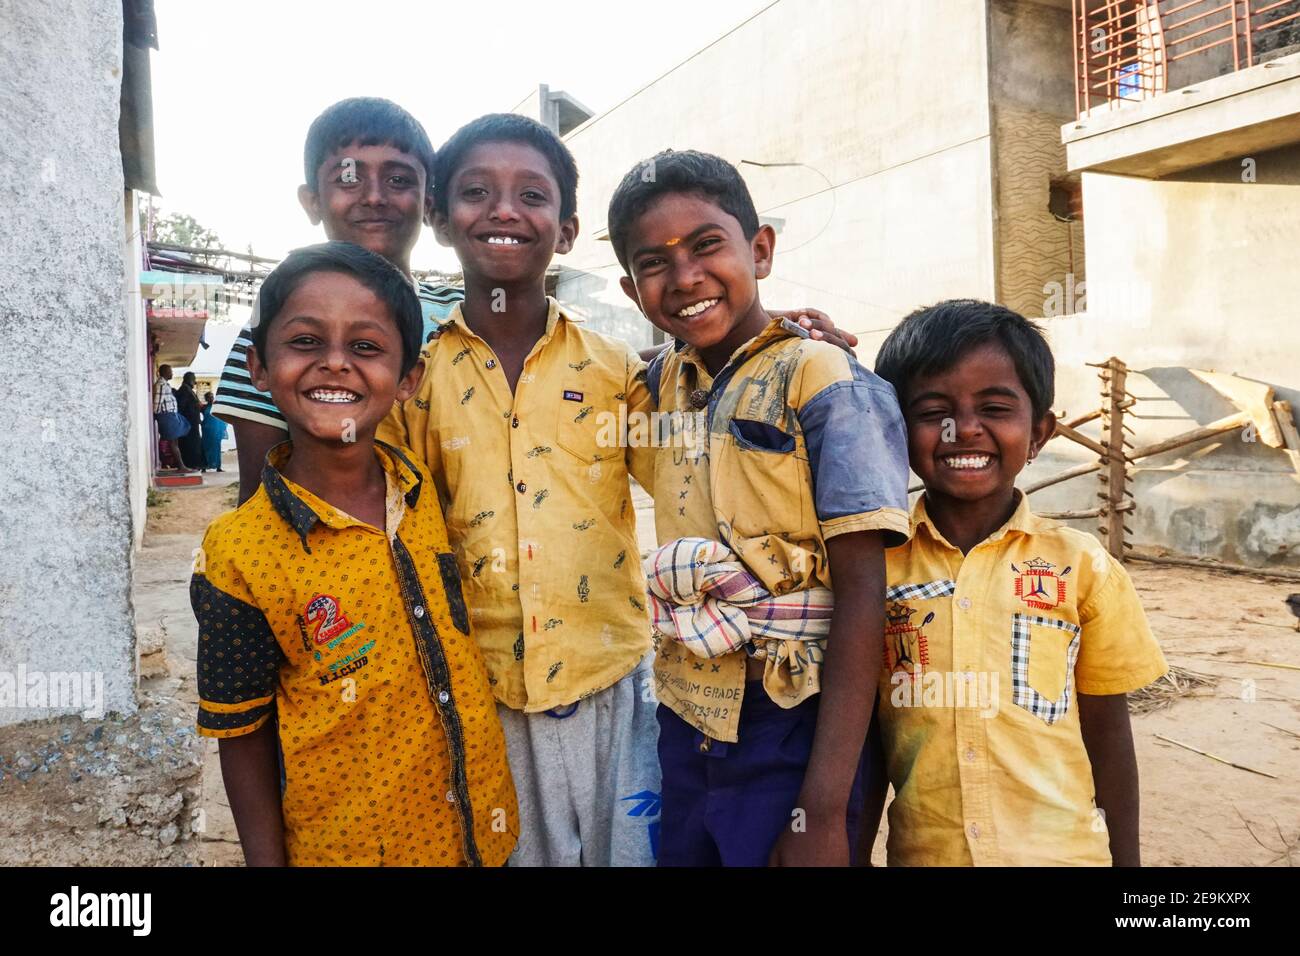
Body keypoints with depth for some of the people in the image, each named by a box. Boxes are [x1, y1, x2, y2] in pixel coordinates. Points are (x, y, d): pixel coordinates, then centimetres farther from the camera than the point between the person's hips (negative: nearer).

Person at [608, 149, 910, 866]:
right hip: (683, 728, 5)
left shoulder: (828, 384, -13)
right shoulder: (663, 382, 3)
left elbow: (862, 596, -16)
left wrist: (823, 811, -18)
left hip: (792, 737, -5)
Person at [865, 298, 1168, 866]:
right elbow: (865, 735, 2)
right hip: (920, 851, 1)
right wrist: (855, 854, 4)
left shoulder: (1081, 566, -6)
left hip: (1062, 850, 0)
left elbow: (1107, 736, 2)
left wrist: (1125, 860, 4)